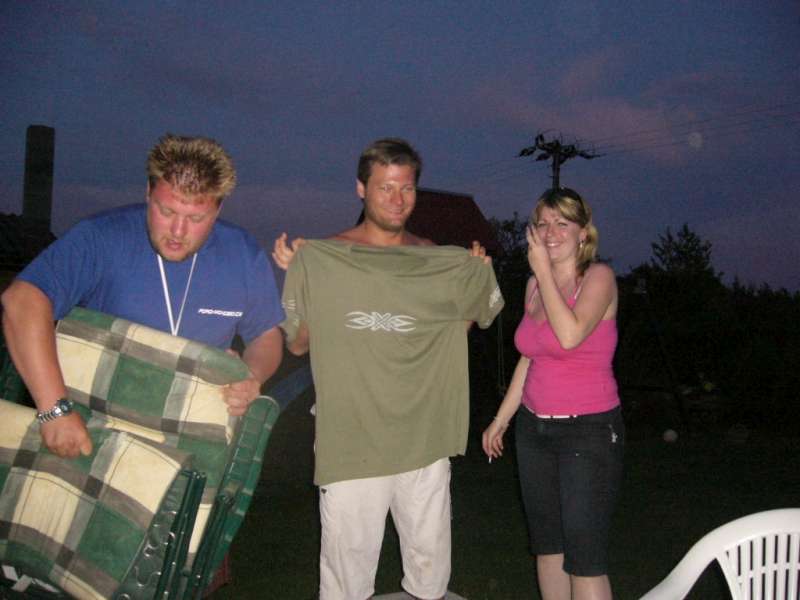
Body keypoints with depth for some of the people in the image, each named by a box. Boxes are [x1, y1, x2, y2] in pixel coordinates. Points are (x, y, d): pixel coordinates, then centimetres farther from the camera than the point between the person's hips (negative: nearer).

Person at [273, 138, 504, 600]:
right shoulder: (321, 258, -4)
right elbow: (298, 344, -1)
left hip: (425, 443, 3)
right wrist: (294, 276, -13)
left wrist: (481, 277, -3)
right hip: (349, 446, -2)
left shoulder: (439, 263, 4)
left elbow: (459, 328, 12)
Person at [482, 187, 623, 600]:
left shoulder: (598, 277, -10)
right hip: (534, 428, 7)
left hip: (589, 431, -7)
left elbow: (570, 335, -28)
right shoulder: (535, 284, 9)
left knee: (584, 557, -6)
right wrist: (501, 420, 18)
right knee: (546, 545, 14)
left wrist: (543, 269, -20)